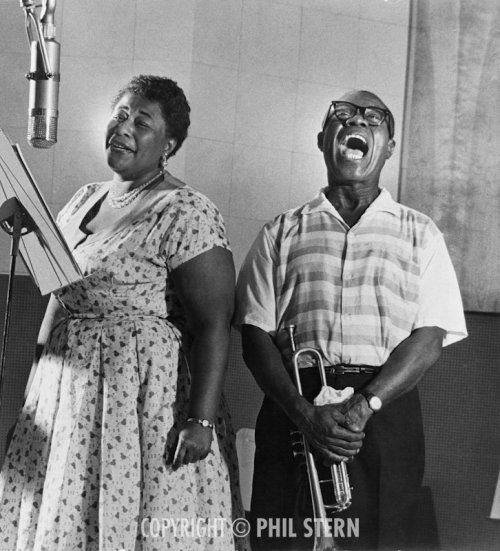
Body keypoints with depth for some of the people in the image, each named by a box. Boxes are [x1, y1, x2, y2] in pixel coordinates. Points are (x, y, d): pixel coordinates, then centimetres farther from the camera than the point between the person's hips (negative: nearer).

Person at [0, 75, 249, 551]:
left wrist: (200, 420, -22)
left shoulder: (185, 213, -11)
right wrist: (38, 383, 15)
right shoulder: (83, 200, 14)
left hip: (145, 394, -7)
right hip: (62, 394, 7)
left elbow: (213, 323, -16)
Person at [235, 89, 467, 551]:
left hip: (386, 411, 0)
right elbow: (255, 338, 3)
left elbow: (428, 340, 2)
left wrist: (365, 404, -14)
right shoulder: (281, 234, 13)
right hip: (293, 412, 0)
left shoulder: (419, 234, 12)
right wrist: (304, 411, -13)